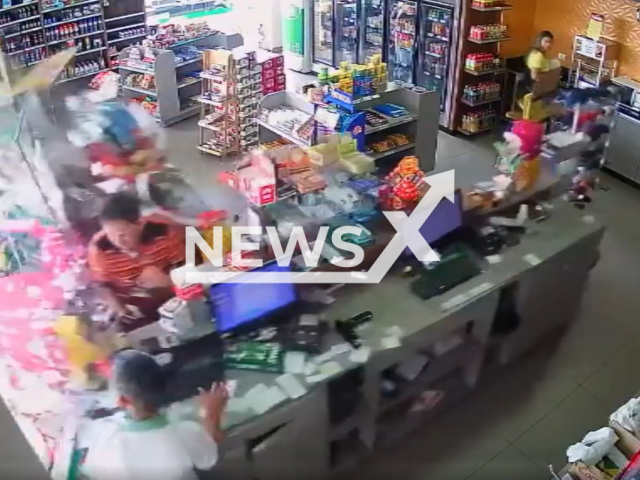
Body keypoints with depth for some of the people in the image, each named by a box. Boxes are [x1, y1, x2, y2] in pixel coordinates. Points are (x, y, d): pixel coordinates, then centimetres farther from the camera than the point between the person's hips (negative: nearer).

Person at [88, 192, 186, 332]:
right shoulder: (99, 248, -18)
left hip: (173, 305, 0)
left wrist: (168, 281, -29)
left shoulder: (164, 233, -21)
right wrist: (119, 311, -16)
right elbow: (103, 287, -1)